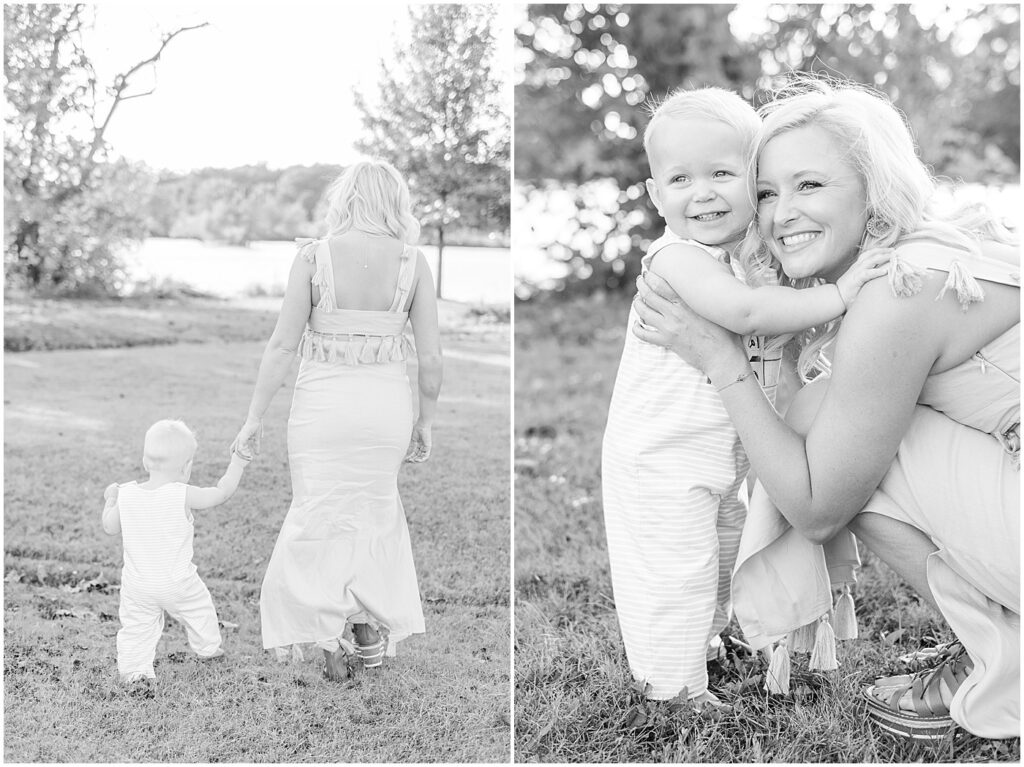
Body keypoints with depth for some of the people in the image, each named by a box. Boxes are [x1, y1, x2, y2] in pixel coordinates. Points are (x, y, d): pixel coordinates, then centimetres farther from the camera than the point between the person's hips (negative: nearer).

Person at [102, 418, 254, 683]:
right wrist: (237, 464, 0)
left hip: (137, 584, 2)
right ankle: (207, 648, 39)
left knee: (137, 625, 15)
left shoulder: (126, 494, -8)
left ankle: (133, 668, 9)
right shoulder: (183, 495, -20)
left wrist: (110, 500, 20)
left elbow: (110, 528, 4)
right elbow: (221, 492, -12)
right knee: (199, 610, 22)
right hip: (177, 582, -2)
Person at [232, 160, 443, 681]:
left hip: (323, 404, -2)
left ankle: (333, 644, 17)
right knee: (376, 511, 23)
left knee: (322, 518, 13)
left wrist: (256, 415, -1)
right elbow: (430, 355, -3)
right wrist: (427, 419, 11)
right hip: (387, 404, 2)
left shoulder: (313, 255, -9)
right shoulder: (413, 262, -5)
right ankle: (372, 632, 28)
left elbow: (283, 343, -9)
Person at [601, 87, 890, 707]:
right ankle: (679, 694, 21)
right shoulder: (678, 257, -25)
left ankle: (706, 640, 52)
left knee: (720, 562, 27)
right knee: (677, 582, 3)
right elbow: (746, 311, -40)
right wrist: (839, 294, -36)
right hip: (661, 463, -9)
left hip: (724, 463, 9)